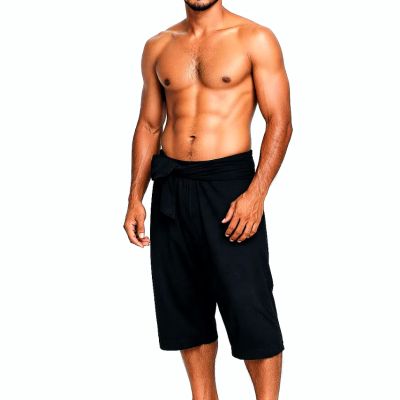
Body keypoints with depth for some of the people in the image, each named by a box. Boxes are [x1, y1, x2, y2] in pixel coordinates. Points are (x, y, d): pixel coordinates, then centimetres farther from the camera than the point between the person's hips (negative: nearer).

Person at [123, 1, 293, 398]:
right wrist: (135, 198, 7)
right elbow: (149, 125, 14)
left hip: (230, 182, -4)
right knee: (183, 303, 11)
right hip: (171, 187, 5)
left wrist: (256, 194, -17)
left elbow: (280, 121, -7)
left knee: (248, 307, -4)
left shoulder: (255, 39, -2)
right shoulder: (158, 47, 11)